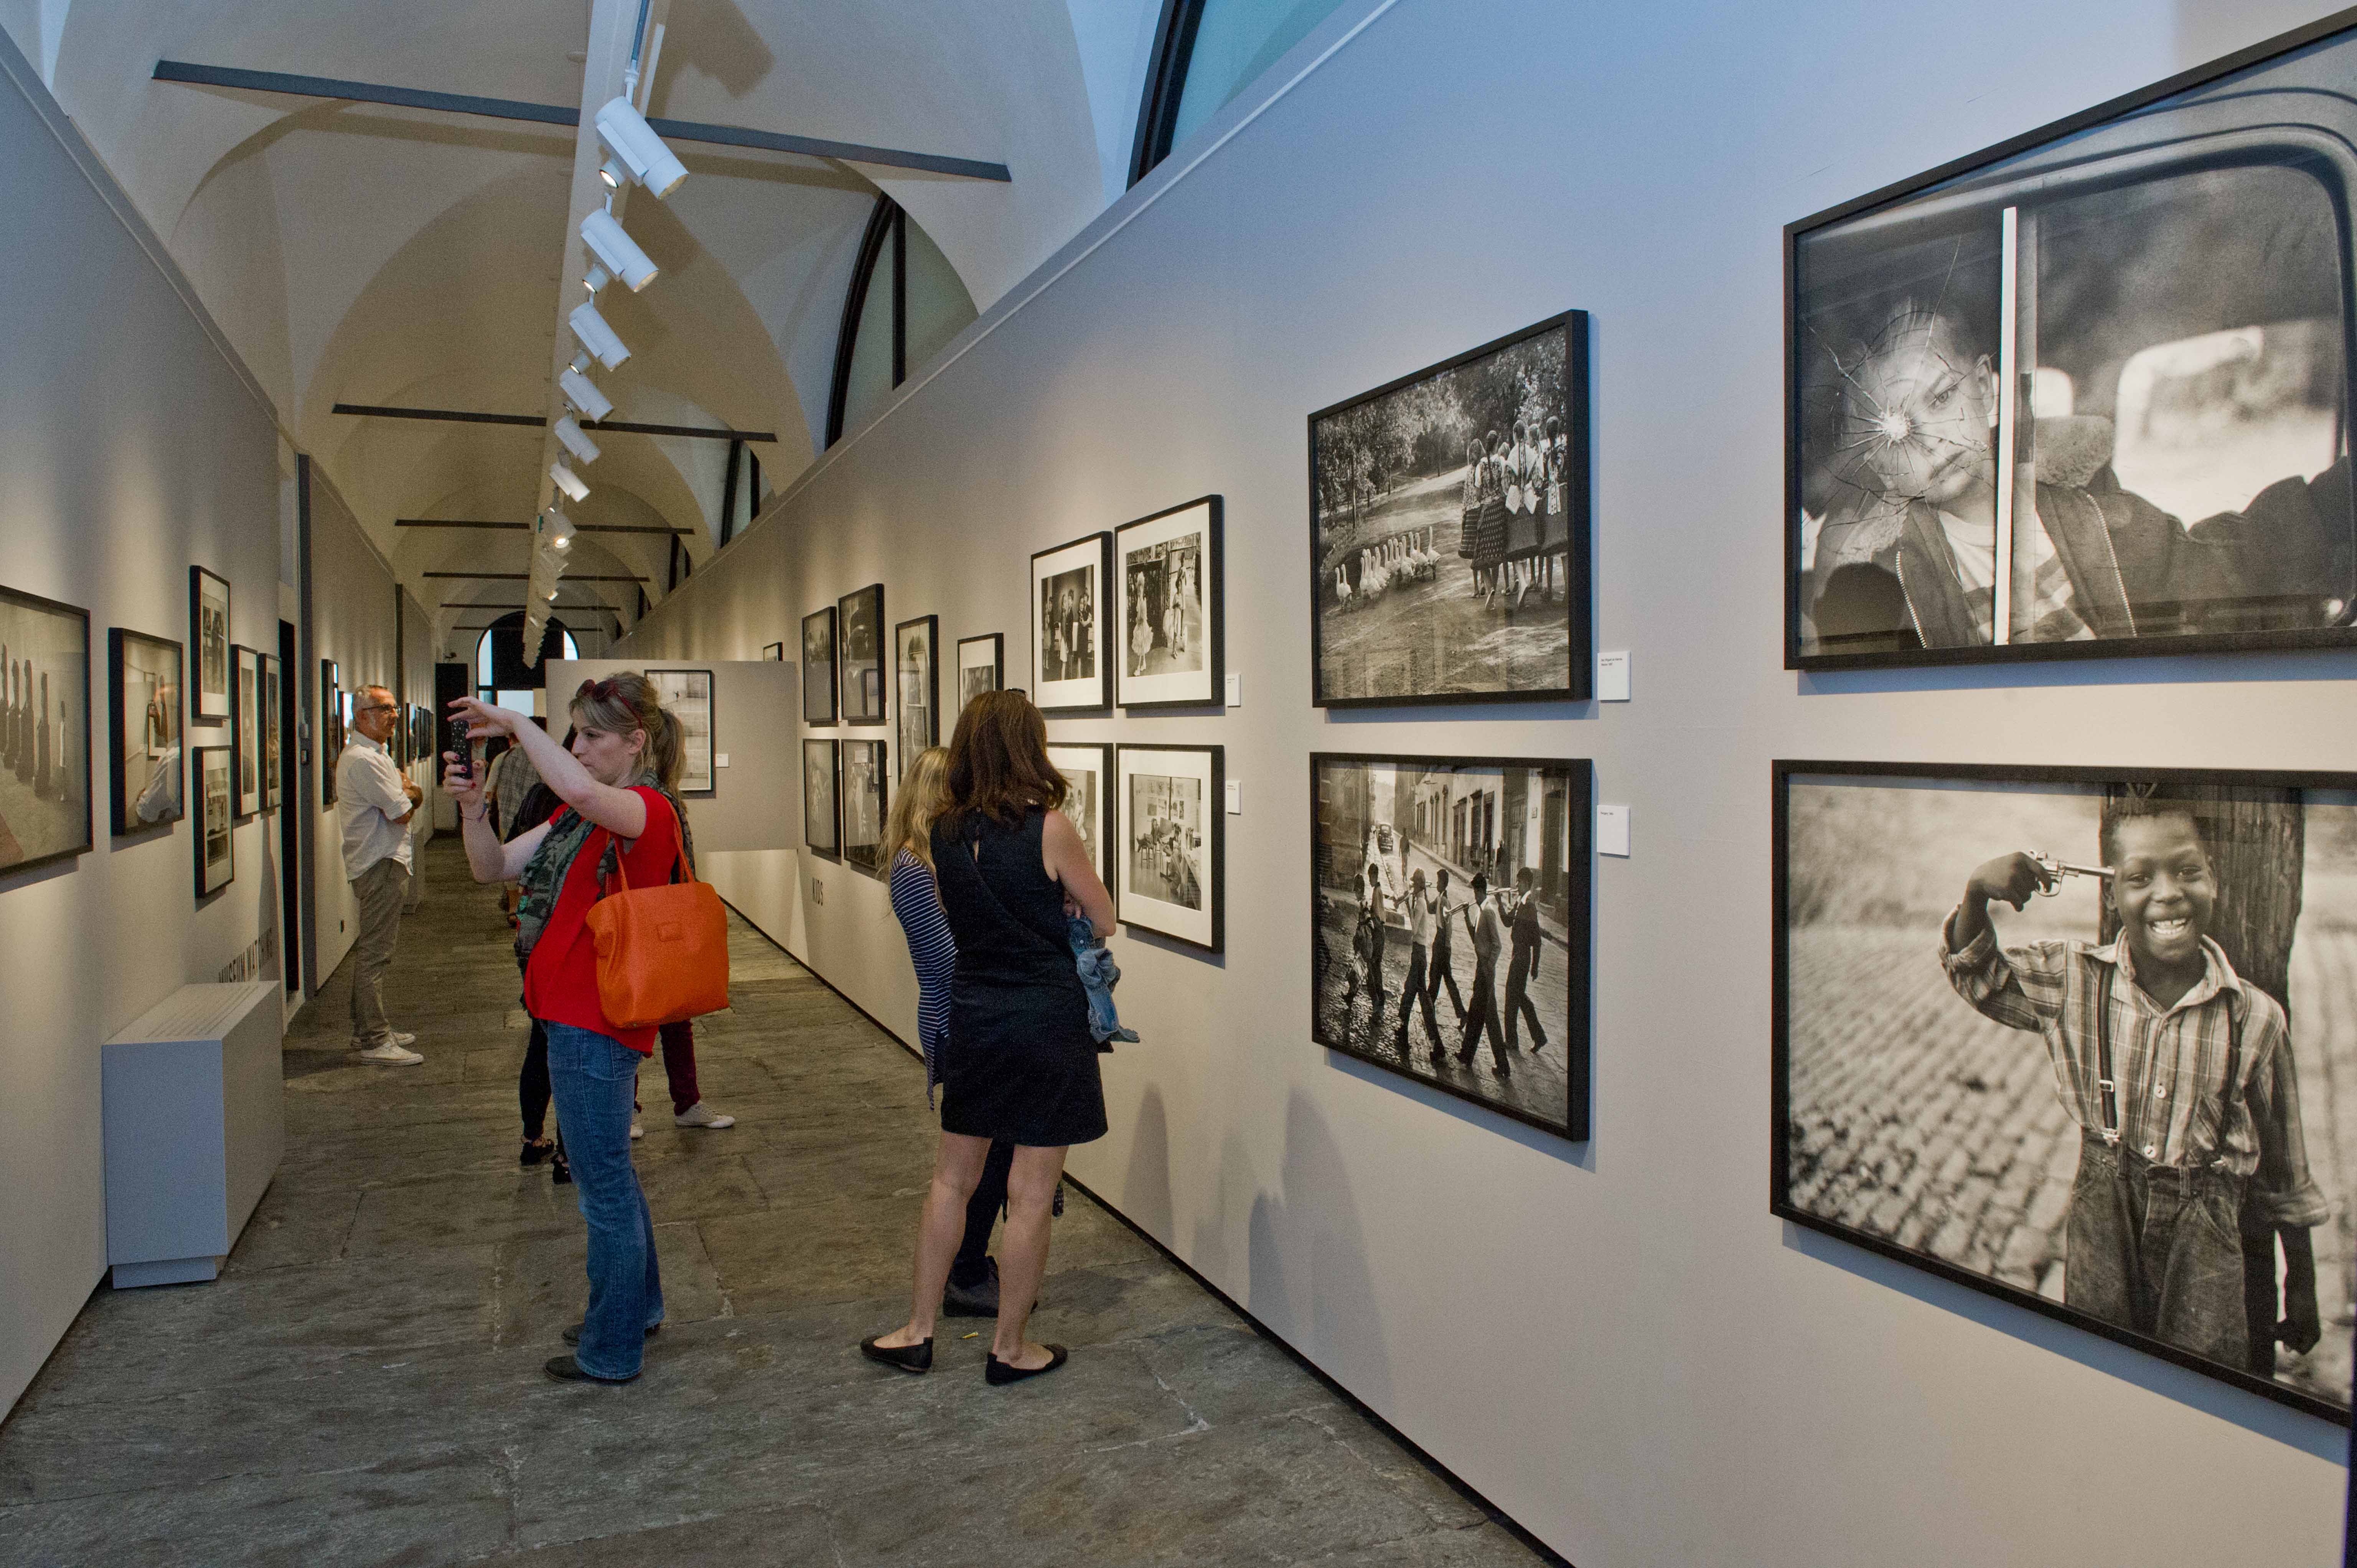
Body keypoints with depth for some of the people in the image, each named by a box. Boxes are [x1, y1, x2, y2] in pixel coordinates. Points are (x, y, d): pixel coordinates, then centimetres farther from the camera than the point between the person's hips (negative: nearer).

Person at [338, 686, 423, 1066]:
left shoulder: (373, 755, 19)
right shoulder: (365, 760, -17)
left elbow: (412, 795, 18)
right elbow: (401, 813, -18)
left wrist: (405, 793, -3)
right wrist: (409, 794, 1)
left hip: (375, 865, 11)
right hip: (382, 866, -11)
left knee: (370, 951, 17)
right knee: (375, 953, -7)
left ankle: (367, 1030, 26)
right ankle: (375, 1041, -4)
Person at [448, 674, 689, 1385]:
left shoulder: (650, 810, -16)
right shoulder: (580, 815, 14)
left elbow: (581, 791, -39)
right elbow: (493, 868, 10)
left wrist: (514, 722, -28)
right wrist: (472, 807, -8)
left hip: (595, 1022, -10)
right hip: (573, 1013, 10)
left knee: (603, 1183, 1)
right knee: (609, 1172, 23)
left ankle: (612, 1351, 16)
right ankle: (638, 1306, 40)